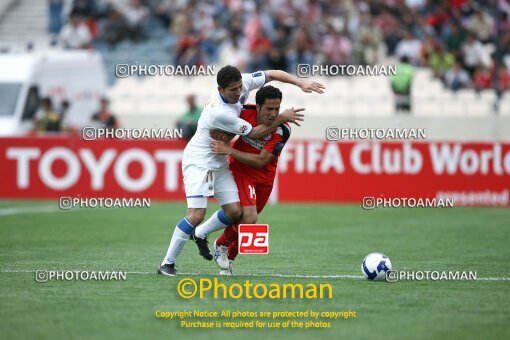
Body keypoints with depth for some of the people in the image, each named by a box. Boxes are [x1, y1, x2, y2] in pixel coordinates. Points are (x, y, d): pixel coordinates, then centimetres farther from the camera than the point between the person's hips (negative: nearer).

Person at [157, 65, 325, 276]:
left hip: (219, 162, 8)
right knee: (197, 214, -19)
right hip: (198, 161, -8)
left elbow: (272, 74, 0)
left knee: (234, 212, 0)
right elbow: (254, 133, -19)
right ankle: (167, 264, -10)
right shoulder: (220, 112, -32)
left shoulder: (242, 83, -13)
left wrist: (301, 83, -12)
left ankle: (200, 235, 27)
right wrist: (282, 119, -12)